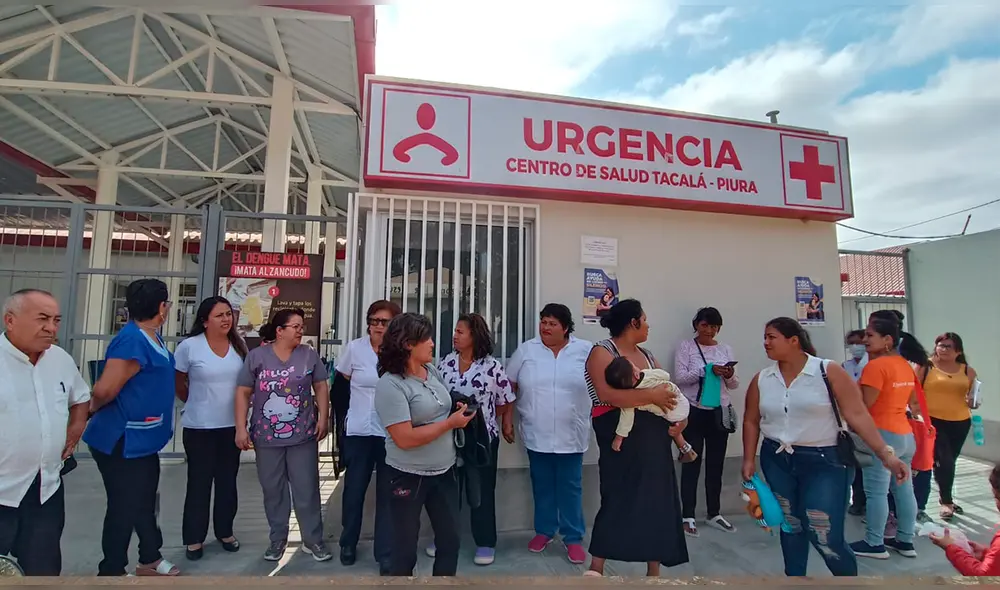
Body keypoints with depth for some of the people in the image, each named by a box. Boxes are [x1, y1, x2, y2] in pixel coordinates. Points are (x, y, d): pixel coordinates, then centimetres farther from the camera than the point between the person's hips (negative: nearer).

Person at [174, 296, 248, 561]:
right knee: (199, 482, 8)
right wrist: (195, 403, 8)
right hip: (199, 427, -3)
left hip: (232, 425, 4)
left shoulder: (239, 345, 0)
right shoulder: (189, 346, -12)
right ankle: (194, 538, 25)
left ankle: (225, 531, 30)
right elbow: (177, 382, 0)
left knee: (228, 481, 14)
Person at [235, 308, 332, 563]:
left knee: (307, 490, 6)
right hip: (267, 437, 0)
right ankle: (278, 538, 32)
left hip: (303, 436, 0)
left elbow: (321, 387, 4)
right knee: (273, 490, 14)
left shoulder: (309, 355, 0)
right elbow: (243, 392, -1)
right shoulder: (257, 356, -3)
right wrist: (241, 428, -6)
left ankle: (313, 539, 21)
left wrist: (323, 418, -3)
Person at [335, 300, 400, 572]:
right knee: (354, 489, 14)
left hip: (392, 433, -1)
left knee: (388, 494, 7)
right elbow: (342, 381, 11)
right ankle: (348, 543, 37)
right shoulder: (354, 348, -4)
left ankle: (385, 553, 22)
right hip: (359, 431, 1)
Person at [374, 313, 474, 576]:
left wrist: (457, 409, -2)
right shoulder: (390, 385, -21)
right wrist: (451, 423, -21)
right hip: (409, 476, -7)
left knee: (450, 540, 18)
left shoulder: (432, 370, 2)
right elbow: (405, 439, -26)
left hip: (445, 471, 7)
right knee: (405, 549, 13)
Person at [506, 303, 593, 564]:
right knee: (542, 485, 15)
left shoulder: (585, 350, -4)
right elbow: (509, 385, 3)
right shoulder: (526, 350, -2)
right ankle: (544, 531, 33)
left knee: (571, 487, 9)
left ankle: (573, 537, 24)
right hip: (537, 434, 1)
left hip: (570, 435, -1)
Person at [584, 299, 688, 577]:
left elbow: (668, 389, 15)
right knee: (619, 500, -3)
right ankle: (596, 569, 12)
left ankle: (654, 572, 26)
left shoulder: (647, 355, 16)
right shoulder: (602, 351, -8)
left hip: (655, 439, 7)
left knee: (659, 502, 11)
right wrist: (651, 395, -19)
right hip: (622, 437, -7)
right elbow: (606, 394, -22)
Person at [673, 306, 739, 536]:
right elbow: (679, 378, -13)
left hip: (720, 412, 4)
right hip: (694, 412, -4)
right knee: (691, 464, 2)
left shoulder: (725, 349, 9)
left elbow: (734, 385, 10)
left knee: (716, 465, 12)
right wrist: (707, 371, -23)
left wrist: (730, 376, -13)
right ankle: (688, 516, 12)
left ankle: (714, 514, 27)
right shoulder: (686, 346, -3)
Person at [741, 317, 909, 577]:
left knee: (825, 536, -4)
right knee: (790, 526, 16)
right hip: (777, 461, 4)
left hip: (824, 461, -4)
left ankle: (848, 574, 26)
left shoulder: (829, 372, -11)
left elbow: (858, 415, -12)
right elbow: (751, 421, 7)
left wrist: (886, 455, -18)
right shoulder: (761, 380, 0)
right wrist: (749, 460, 3)